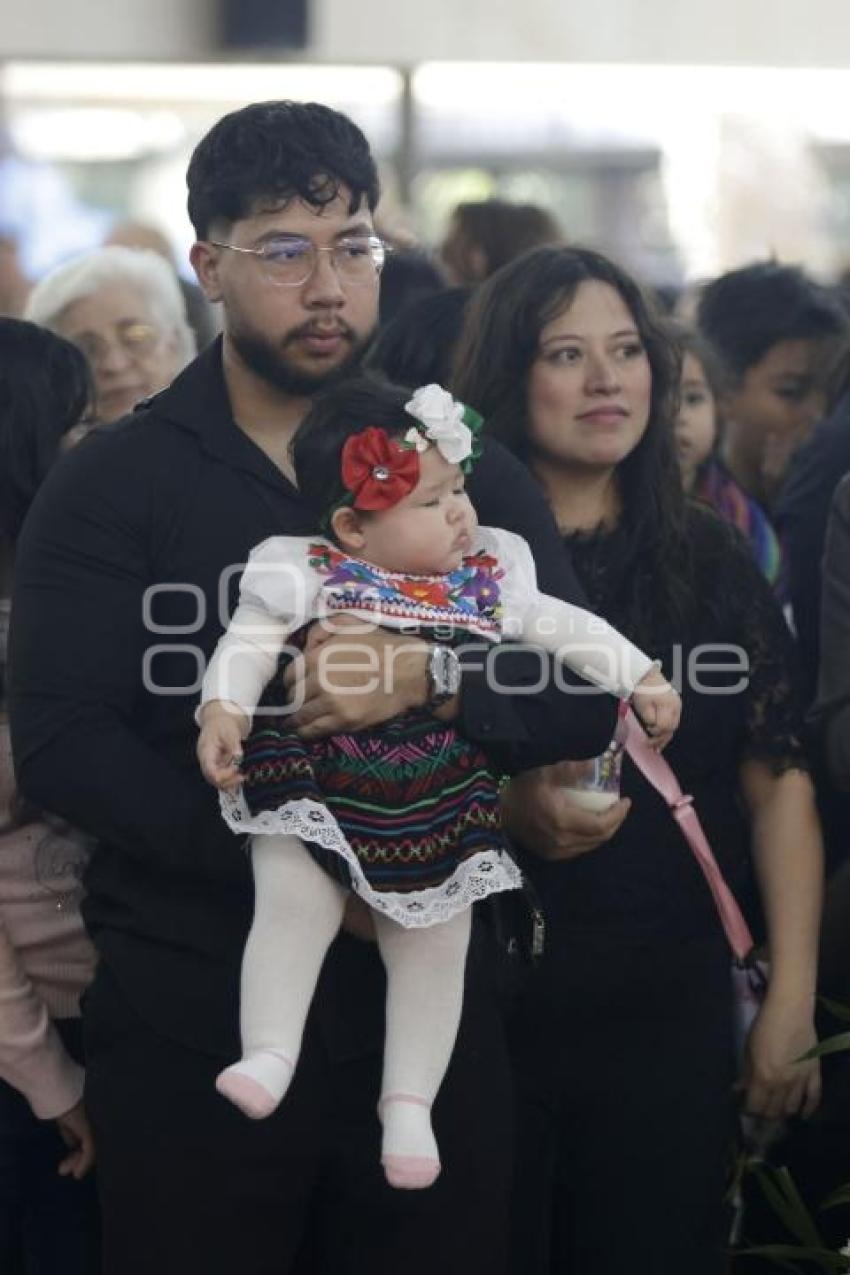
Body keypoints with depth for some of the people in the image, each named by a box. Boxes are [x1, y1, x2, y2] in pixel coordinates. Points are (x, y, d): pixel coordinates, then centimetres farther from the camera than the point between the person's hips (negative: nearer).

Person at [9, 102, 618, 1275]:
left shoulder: (465, 469, 7)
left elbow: (585, 702, -1)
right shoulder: (112, 485, -1)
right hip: (191, 1012, -2)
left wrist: (430, 678, -22)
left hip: (429, 997, 2)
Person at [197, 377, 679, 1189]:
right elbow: (247, 644, 0)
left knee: (434, 944, 3)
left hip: (438, 805, 3)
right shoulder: (309, 576, -2)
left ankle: (409, 1102, 11)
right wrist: (222, 710, -17)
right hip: (317, 787, -3)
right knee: (290, 907, -18)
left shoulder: (488, 580, 8)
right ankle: (268, 1057, -11)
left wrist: (641, 678, 13)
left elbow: (562, 628, 16)